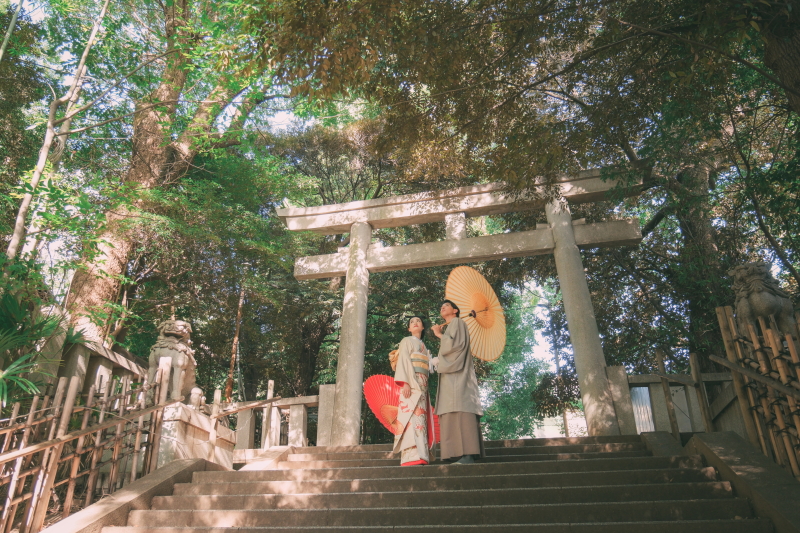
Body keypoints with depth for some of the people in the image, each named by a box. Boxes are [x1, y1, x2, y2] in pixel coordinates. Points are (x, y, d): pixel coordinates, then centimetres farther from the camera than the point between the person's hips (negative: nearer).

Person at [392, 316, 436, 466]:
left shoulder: (424, 347, 29)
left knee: (421, 419, -3)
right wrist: (405, 382, -17)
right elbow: (403, 361, -3)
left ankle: (419, 457, -9)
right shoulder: (407, 341, 11)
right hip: (411, 384, -7)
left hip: (422, 386, 7)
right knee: (413, 417, -20)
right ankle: (412, 457, -29)